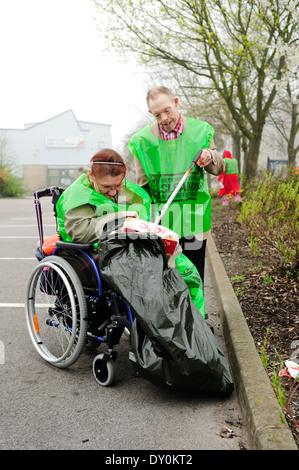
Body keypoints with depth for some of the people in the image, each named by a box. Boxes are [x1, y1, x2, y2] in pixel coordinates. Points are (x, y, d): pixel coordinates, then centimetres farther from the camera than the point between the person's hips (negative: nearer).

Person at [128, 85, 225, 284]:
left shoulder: (200, 131, 2)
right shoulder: (142, 140, 1)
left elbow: (219, 169, 10)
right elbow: (142, 186, 7)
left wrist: (210, 156, -13)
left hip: (192, 220, 0)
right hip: (160, 223, 0)